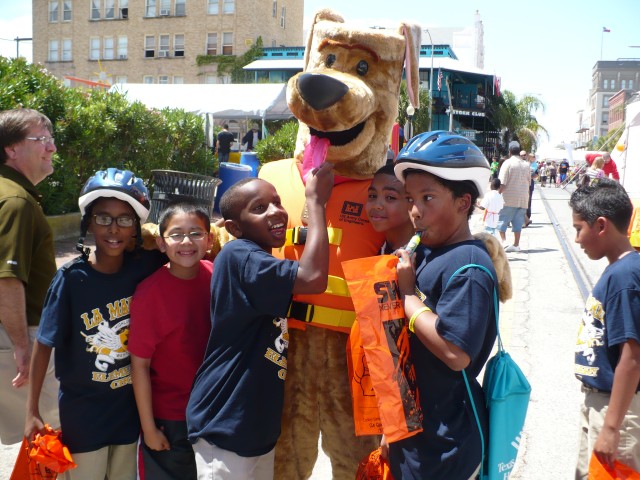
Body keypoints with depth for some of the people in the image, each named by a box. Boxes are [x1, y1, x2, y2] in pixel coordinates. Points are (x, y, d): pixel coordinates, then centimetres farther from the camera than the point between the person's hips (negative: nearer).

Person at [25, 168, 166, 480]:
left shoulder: (144, 267, -12)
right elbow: (43, 345, -10)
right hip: (83, 412, -3)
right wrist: (32, 411, -7)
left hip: (131, 406, 3)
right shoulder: (71, 278, -18)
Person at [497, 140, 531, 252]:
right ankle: (516, 244, 10)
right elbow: (529, 182, 13)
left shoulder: (507, 163, -10)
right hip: (523, 199, 5)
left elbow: (502, 184, -15)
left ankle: (504, 241, -8)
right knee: (518, 222, 9)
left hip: (509, 198, -5)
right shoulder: (526, 164, 6)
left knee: (502, 221, 4)